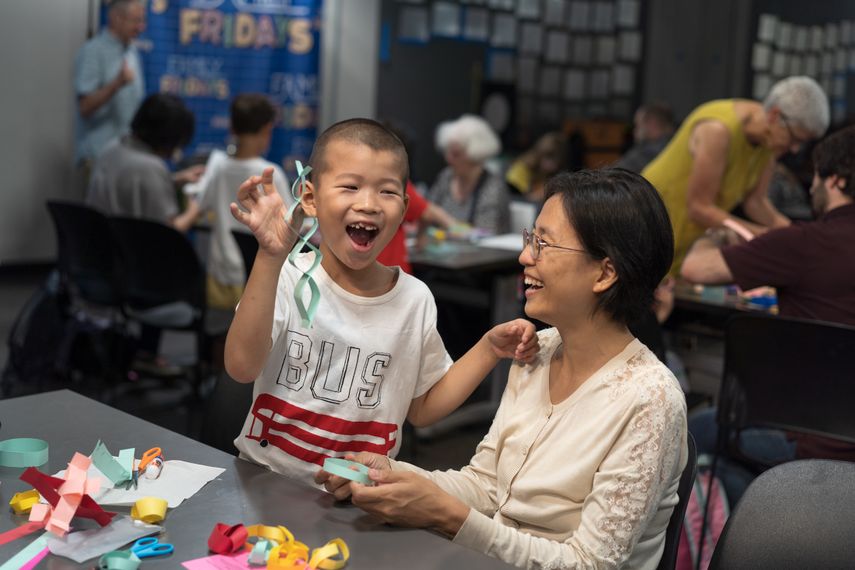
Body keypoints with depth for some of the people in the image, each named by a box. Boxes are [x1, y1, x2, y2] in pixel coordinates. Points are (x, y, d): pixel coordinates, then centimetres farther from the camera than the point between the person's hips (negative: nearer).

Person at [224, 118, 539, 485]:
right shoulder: (286, 278, -4)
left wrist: (489, 349, 2)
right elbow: (242, 367, -20)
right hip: (264, 481, -1)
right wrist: (270, 257, -26)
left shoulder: (415, 299, 4)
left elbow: (421, 409, 12)